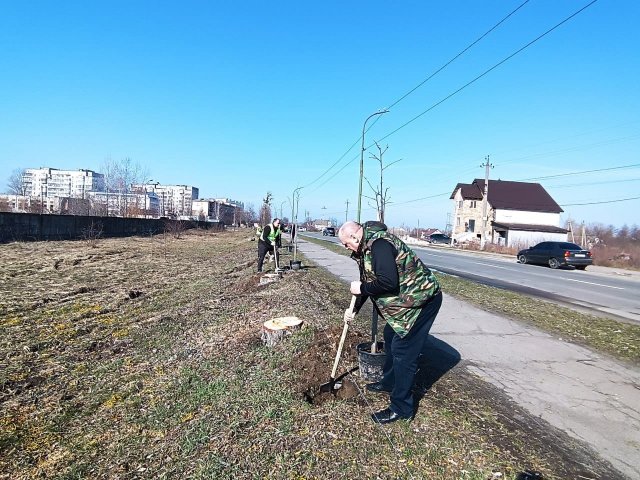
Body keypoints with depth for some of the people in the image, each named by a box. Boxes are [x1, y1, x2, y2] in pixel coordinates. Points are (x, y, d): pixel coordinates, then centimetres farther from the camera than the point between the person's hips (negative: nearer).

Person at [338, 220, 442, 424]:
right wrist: (354, 309, 19)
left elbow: (387, 282, -33)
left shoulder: (379, 243, -25)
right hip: (408, 299, 11)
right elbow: (368, 281, 18)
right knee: (390, 337, 22)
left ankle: (401, 408, 7)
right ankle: (389, 382, 42)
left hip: (422, 298, -11)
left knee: (403, 351, -6)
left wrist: (361, 288, -17)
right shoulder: (366, 247, 8)